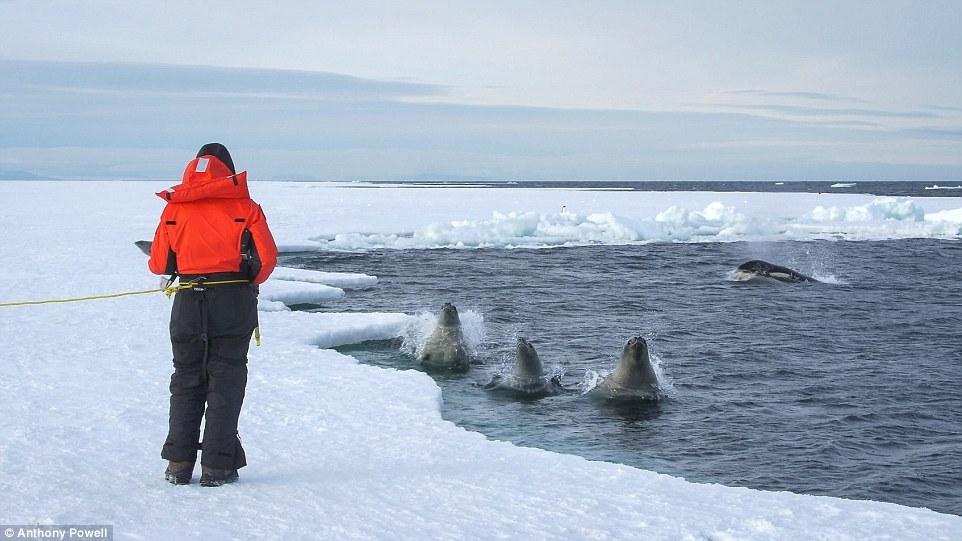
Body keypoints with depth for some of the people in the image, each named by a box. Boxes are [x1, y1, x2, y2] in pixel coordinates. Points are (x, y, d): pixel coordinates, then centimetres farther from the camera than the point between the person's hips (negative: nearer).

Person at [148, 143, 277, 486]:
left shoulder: (174, 208, 5)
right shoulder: (244, 206, -1)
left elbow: (158, 264, 5)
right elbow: (266, 257, -7)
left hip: (188, 301, 2)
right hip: (233, 301, -2)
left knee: (186, 379, 13)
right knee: (226, 380, 5)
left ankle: (179, 463, 8)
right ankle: (217, 466, 1)